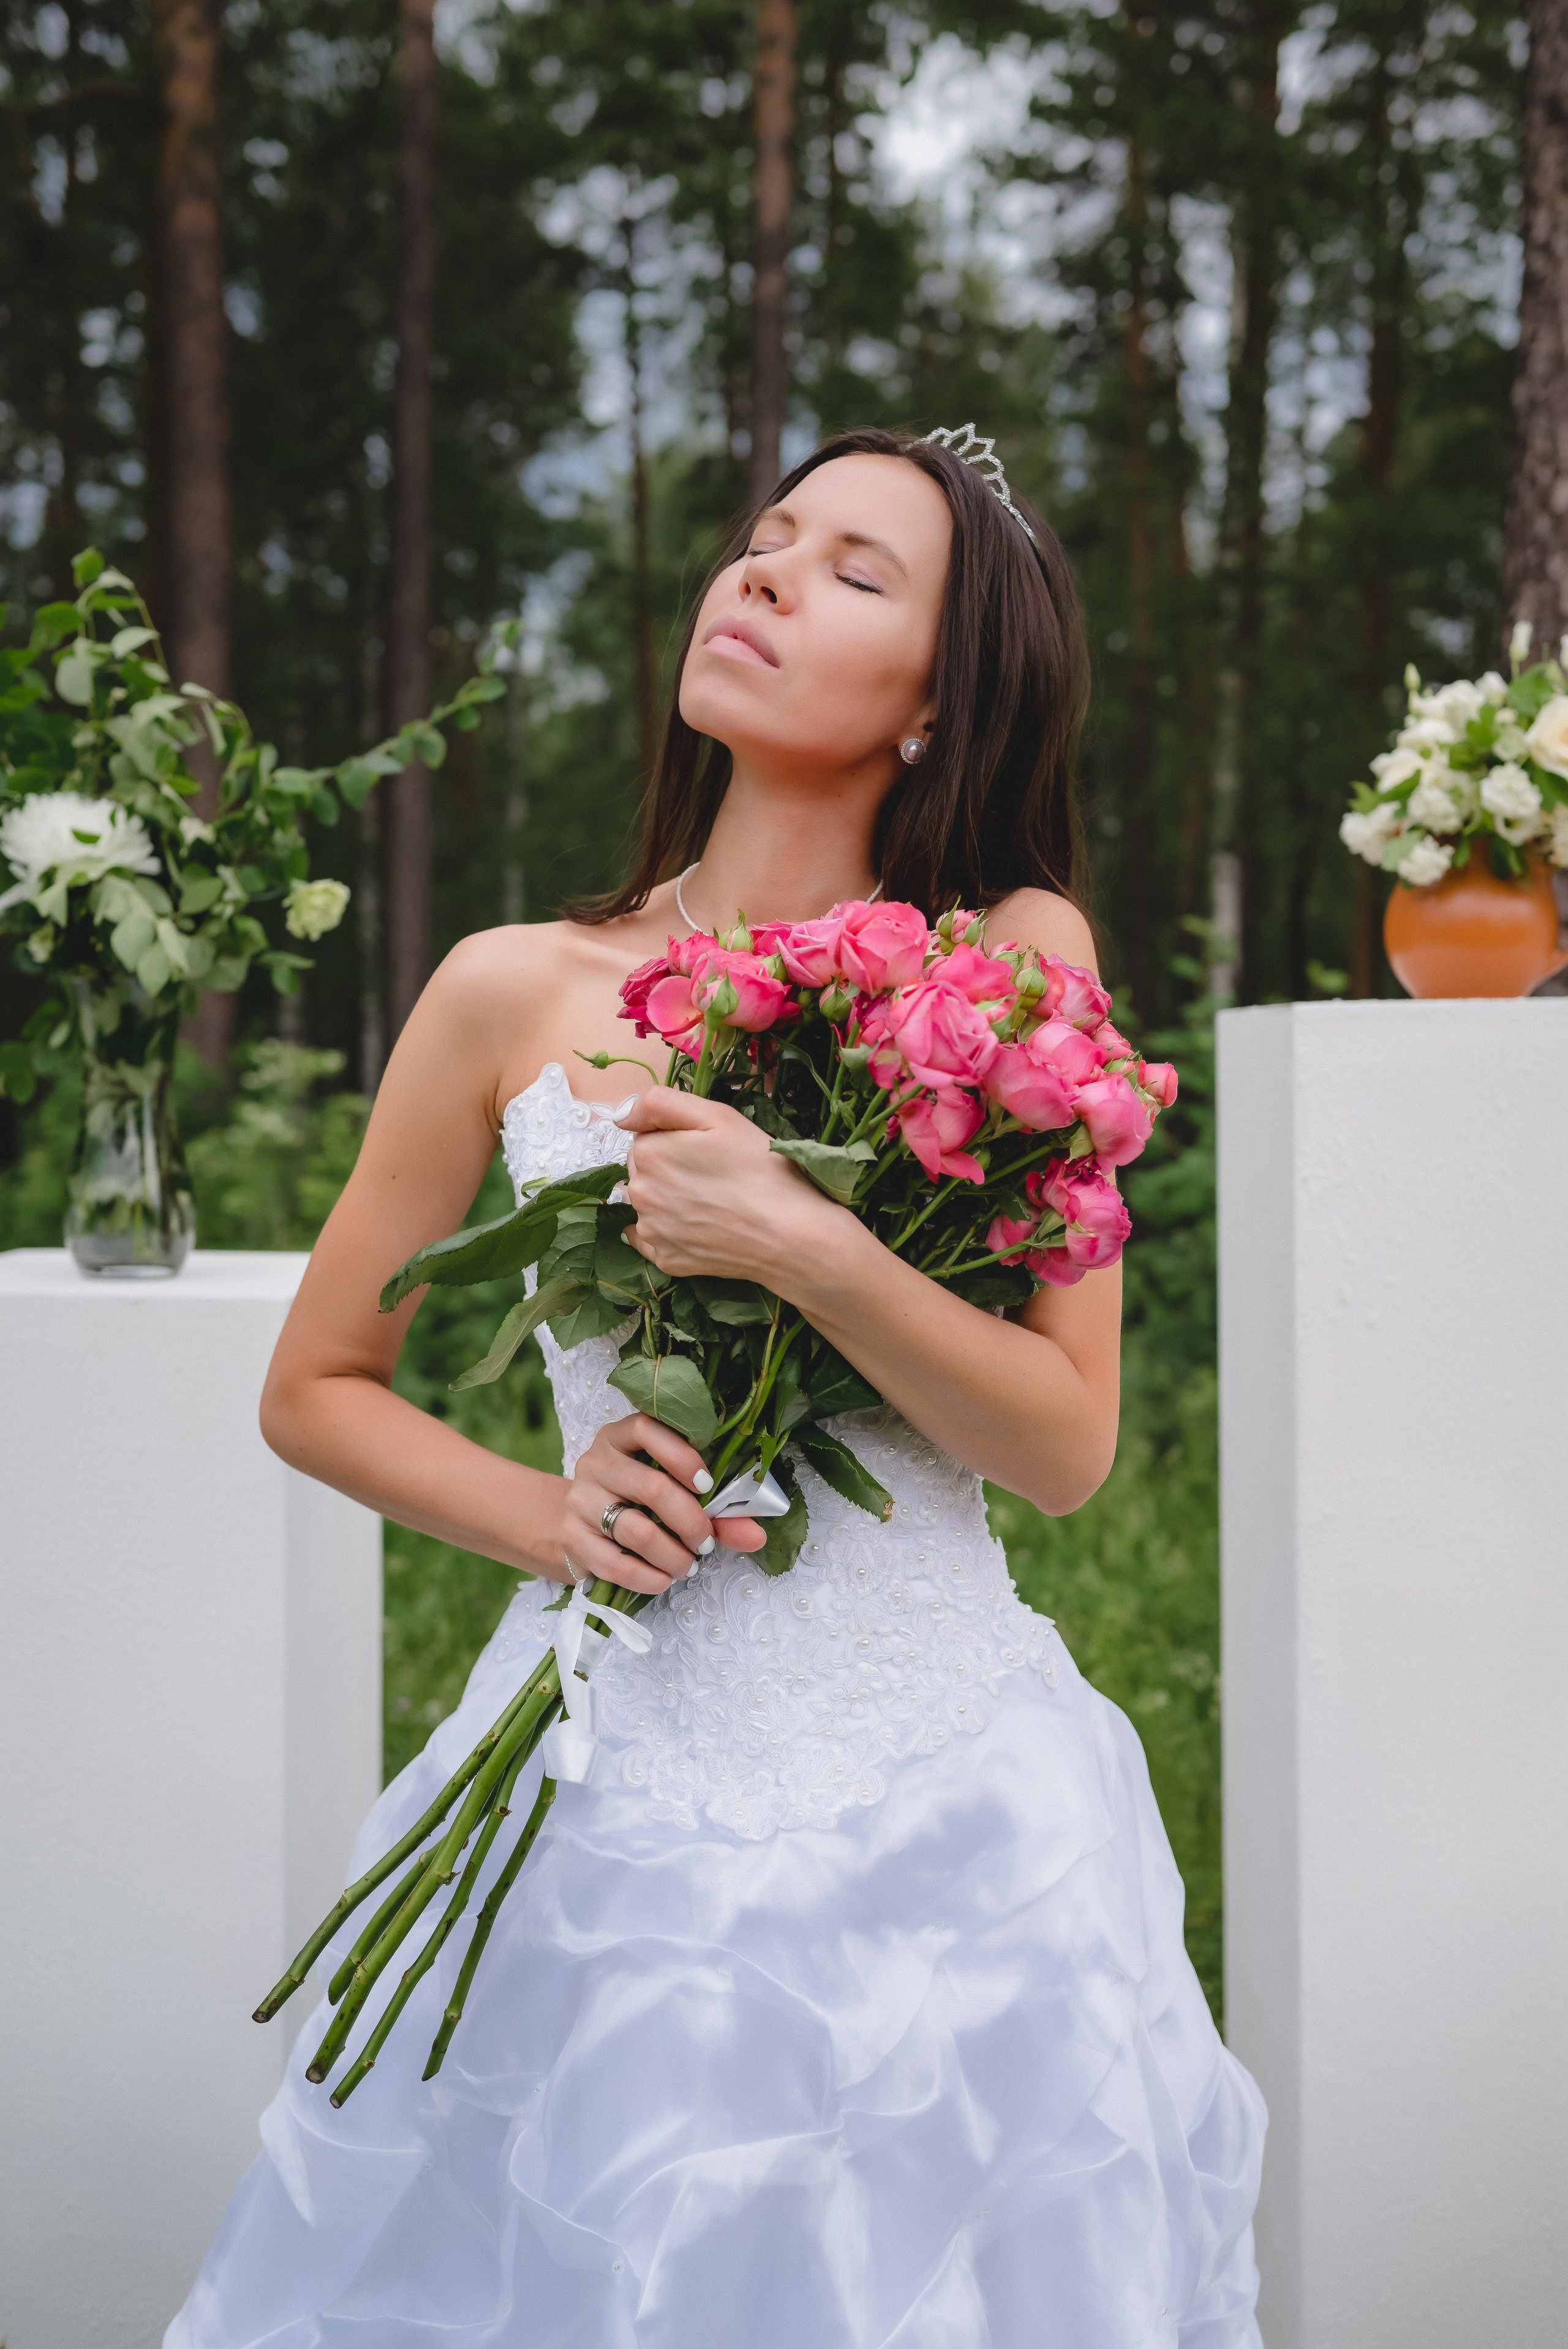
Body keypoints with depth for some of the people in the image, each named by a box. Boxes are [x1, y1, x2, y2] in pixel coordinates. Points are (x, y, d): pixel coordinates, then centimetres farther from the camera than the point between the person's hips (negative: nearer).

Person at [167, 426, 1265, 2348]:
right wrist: (544, 1515, -8)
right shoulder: (516, 994, -1)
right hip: (619, 1799, 1)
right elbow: (314, 1390, 9)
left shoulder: (1013, 961, -3)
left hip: (940, 1805, 0)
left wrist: (797, 1240, -21)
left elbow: (1065, 1446, -7)